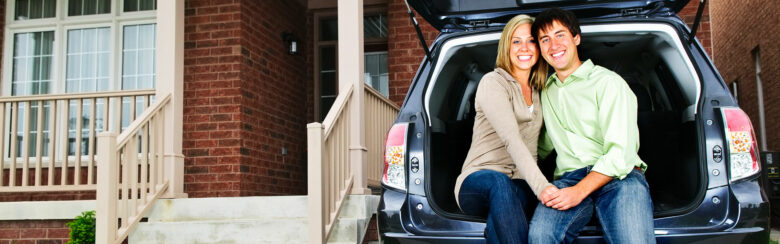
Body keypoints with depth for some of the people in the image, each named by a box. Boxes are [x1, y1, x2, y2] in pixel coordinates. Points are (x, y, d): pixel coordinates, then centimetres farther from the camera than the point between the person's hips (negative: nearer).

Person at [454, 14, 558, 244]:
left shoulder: (538, 91, 20)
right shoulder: (493, 83, -2)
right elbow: (511, 140, -17)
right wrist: (541, 186, -31)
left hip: (520, 185, 4)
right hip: (477, 181, -4)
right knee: (499, 183, -41)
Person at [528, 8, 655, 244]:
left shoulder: (608, 82, 4)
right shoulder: (546, 91, 23)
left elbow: (621, 153, -8)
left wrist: (580, 191, -18)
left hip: (619, 176, -3)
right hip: (569, 178, 4)